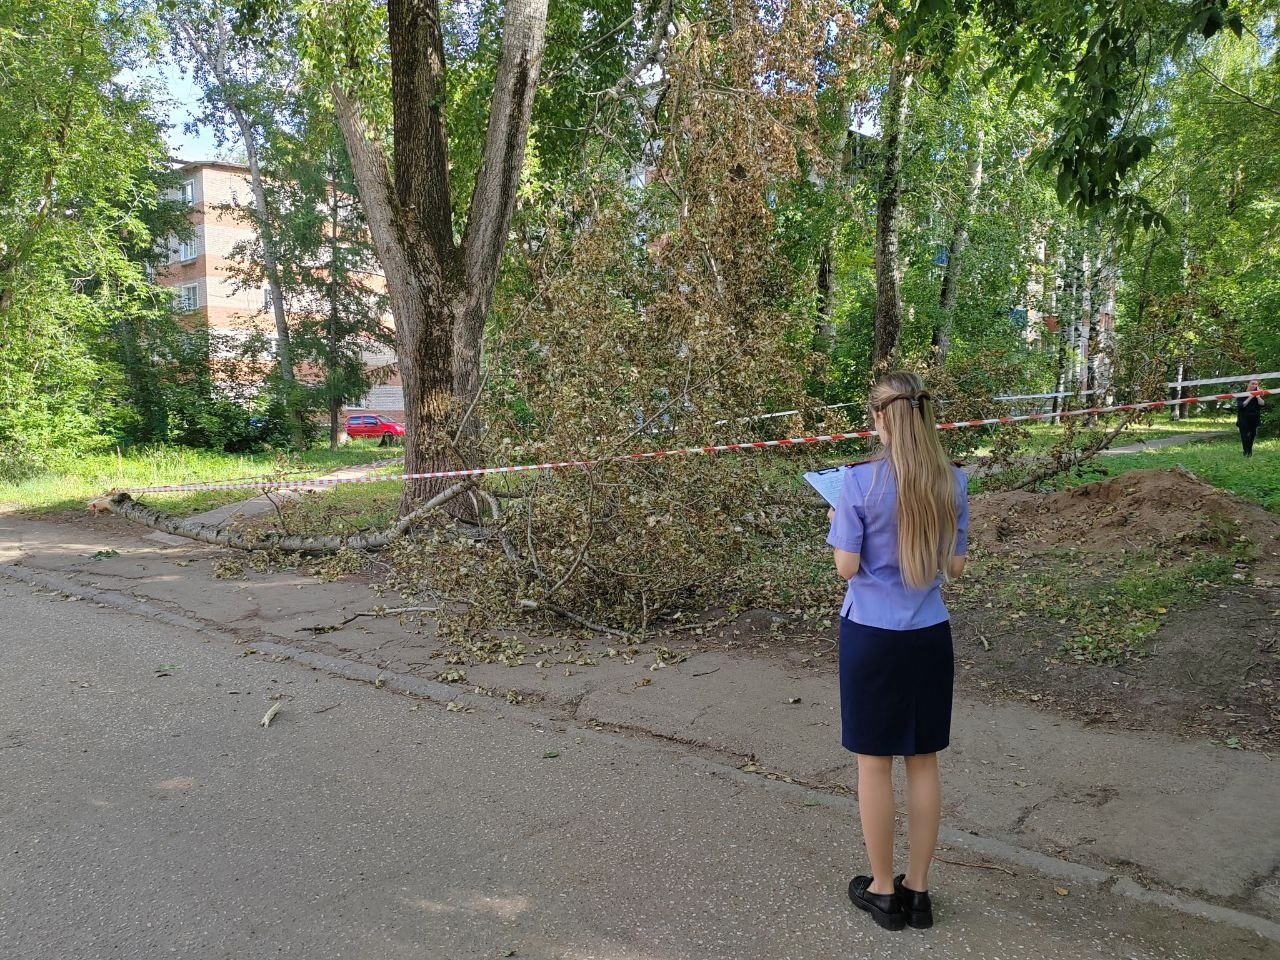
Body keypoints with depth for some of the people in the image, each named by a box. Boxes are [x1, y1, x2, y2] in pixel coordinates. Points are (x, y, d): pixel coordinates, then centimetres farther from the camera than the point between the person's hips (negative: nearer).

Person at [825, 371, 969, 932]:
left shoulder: (860, 481, -15)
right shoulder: (952, 481, -2)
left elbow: (847, 567, -11)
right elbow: (956, 567, 4)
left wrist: (839, 523, 6)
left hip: (872, 635, -4)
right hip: (929, 636, 4)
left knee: (875, 763, 9)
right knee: (923, 762, 14)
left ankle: (883, 891, 22)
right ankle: (918, 890, 26)